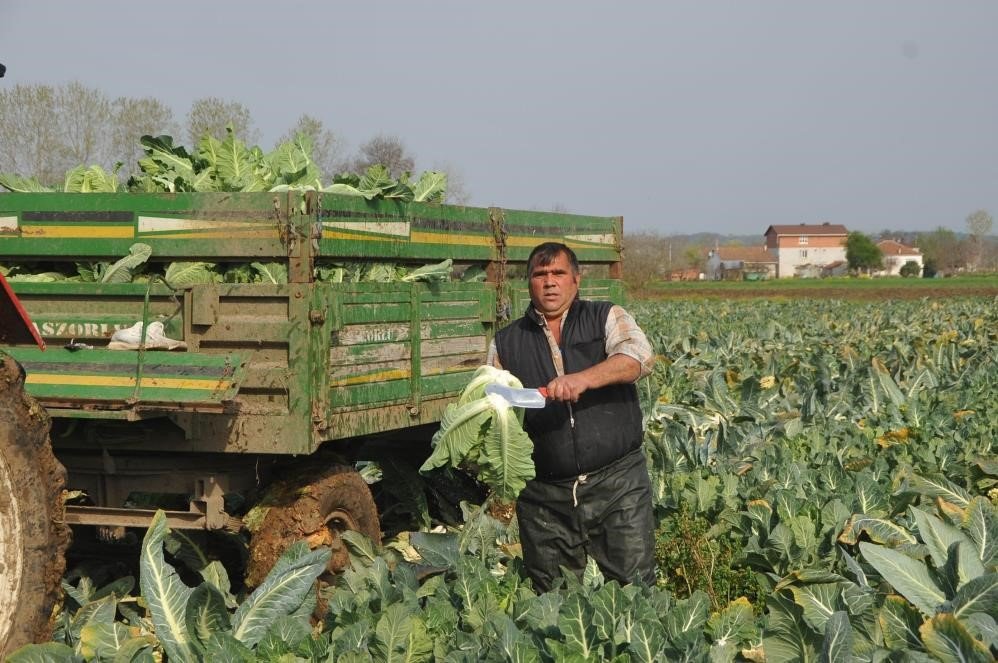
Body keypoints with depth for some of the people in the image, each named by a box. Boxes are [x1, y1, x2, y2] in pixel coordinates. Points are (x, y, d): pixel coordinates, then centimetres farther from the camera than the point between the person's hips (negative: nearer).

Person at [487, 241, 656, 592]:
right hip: (544, 495, 2)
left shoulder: (607, 319, 6)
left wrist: (583, 379, -30)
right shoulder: (505, 343, 12)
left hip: (618, 483, -2)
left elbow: (638, 356, -13)